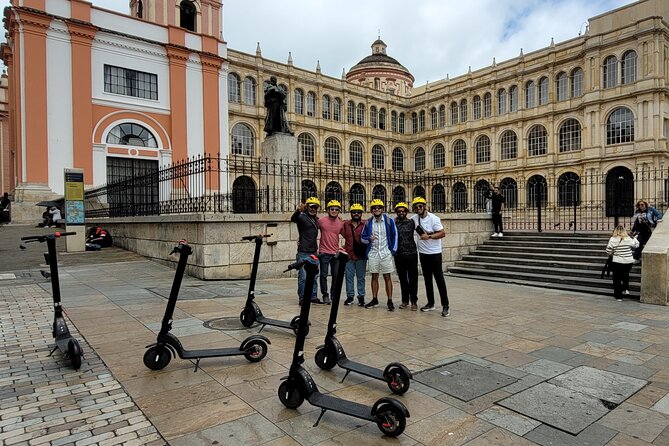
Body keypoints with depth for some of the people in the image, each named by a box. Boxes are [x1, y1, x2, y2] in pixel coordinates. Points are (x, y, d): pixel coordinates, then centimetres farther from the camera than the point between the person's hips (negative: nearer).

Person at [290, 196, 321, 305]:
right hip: (303, 252, -6)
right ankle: (302, 298, 5)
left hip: (314, 252, 7)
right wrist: (298, 210, -49)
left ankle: (313, 296, 21)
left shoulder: (316, 219, 14)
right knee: (303, 277, -4)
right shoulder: (302, 217, -8)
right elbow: (293, 219, -31)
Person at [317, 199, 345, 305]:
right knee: (323, 275, 2)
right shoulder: (321, 221, -6)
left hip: (336, 253, 3)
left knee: (336, 275, 10)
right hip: (324, 253, -3)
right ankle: (325, 295, 15)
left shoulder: (341, 223, 5)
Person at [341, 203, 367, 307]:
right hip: (349, 255, 2)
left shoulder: (365, 224, -1)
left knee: (361, 277, 7)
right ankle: (350, 296, 18)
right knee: (349, 276, 7)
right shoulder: (346, 224, 7)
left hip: (361, 255, -2)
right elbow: (345, 235, 12)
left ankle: (361, 297, 16)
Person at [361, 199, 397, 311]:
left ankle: (390, 301, 7)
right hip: (373, 254, 2)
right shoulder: (368, 223, 4)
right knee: (374, 277, 9)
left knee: (387, 277, 1)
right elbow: (363, 238, 9)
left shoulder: (389, 221, -1)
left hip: (386, 254, -2)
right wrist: (369, 239, -13)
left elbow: (394, 235, 5)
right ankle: (374, 300, 19)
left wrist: (393, 250, -1)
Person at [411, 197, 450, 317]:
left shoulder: (433, 218, -14)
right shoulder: (414, 218, 2)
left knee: (439, 279, -3)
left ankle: (445, 305, 3)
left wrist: (429, 236, -23)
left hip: (434, 253, -6)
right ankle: (430, 303, 22)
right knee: (427, 279, 12)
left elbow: (443, 233, -16)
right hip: (422, 253, 6)